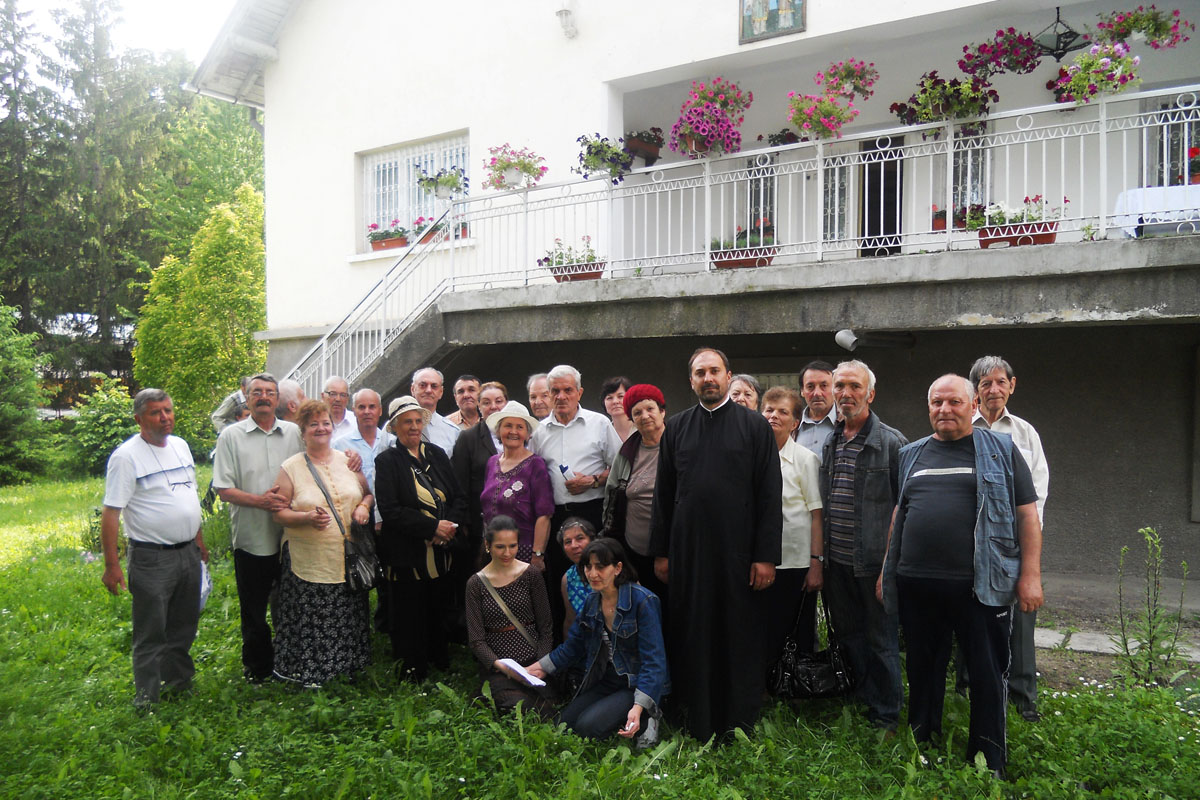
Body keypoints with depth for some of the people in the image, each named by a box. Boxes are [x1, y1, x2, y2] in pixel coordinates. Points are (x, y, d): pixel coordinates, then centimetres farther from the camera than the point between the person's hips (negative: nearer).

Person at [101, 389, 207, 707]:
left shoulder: (181, 446, 8)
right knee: (151, 633, 4)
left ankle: (178, 680, 37)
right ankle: (146, 699, 18)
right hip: (152, 558, -7)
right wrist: (111, 565, -19)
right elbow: (111, 512, -16)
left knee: (183, 626, 19)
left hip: (188, 552, 7)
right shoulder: (126, 456, -13)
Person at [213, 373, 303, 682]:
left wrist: (291, 497, -10)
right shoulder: (231, 436, -1)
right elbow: (224, 489, -5)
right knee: (253, 609, 10)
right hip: (251, 538, -2)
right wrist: (260, 500, -19)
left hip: (290, 537, 2)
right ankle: (257, 667, 28)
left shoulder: (294, 433, 5)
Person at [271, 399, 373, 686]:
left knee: (348, 618, 10)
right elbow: (279, 513, -3)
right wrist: (307, 517, -20)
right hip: (309, 561, -3)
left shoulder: (348, 461, 8)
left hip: (347, 558, 3)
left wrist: (364, 506, -4)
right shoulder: (290, 468, -1)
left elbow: (368, 493, 17)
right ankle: (310, 673, 20)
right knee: (311, 622, 1)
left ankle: (347, 667, 27)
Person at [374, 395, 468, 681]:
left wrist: (451, 525, -11)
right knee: (409, 618, 5)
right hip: (407, 556, -4)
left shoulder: (437, 454, 9)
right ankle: (412, 675, 22)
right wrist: (433, 526, -19)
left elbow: (459, 497, 8)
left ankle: (441, 664, 30)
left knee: (438, 612, 13)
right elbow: (390, 510, -15)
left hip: (441, 551, 4)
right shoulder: (387, 461, -6)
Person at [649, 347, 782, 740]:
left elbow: (770, 494, -2)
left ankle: (740, 725, 25)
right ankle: (698, 722, 26)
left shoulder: (754, 425, 1)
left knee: (740, 635, 7)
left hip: (738, 550, -2)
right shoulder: (676, 427, 8)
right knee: (692, 634, 10)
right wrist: (661, 552, 6)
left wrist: (766, 556, -7)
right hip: (687, 550, 2)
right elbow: (664, 494, 9)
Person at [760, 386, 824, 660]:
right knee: (764, 640, 7)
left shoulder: (806, 459, -1)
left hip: (798, 563, -2)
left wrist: (816, 563, -9)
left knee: (803, 638, 6)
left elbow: (816, 515, -3)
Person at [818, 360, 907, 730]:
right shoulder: (829, 444, 11)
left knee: (881, 640, 6)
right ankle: (861, 698, 34)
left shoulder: (892, 442, -8)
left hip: (874, 561, -6)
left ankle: (885, 713, 22)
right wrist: (820, 554, 13)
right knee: (848, 634, 17)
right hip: (837, 561, 6)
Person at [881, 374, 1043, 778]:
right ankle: (922, 747, 30)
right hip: (917, 584, 4)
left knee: (988, 674, 5)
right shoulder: (912, 455, 14)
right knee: (923, 669, 14)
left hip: (981, 585, -3)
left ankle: (990, 763, 21)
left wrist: (1030, 575, -7)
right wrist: (887, 569, 14)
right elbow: (899, 514, 19)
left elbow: (1028, 514, 0)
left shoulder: (1001, 450, 4)